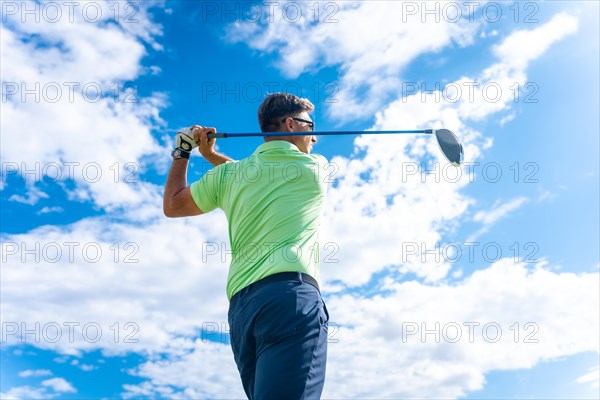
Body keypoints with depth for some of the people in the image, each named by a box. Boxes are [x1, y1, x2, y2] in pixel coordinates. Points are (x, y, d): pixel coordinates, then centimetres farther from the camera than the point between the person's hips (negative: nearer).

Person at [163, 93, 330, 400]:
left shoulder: (227, 174, 18)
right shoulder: (314, 166, 13)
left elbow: (172, 206, 32)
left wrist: (182, 153, 44)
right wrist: (211, 155, 37)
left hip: (241, 305, 5)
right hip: (290, 293, -5)